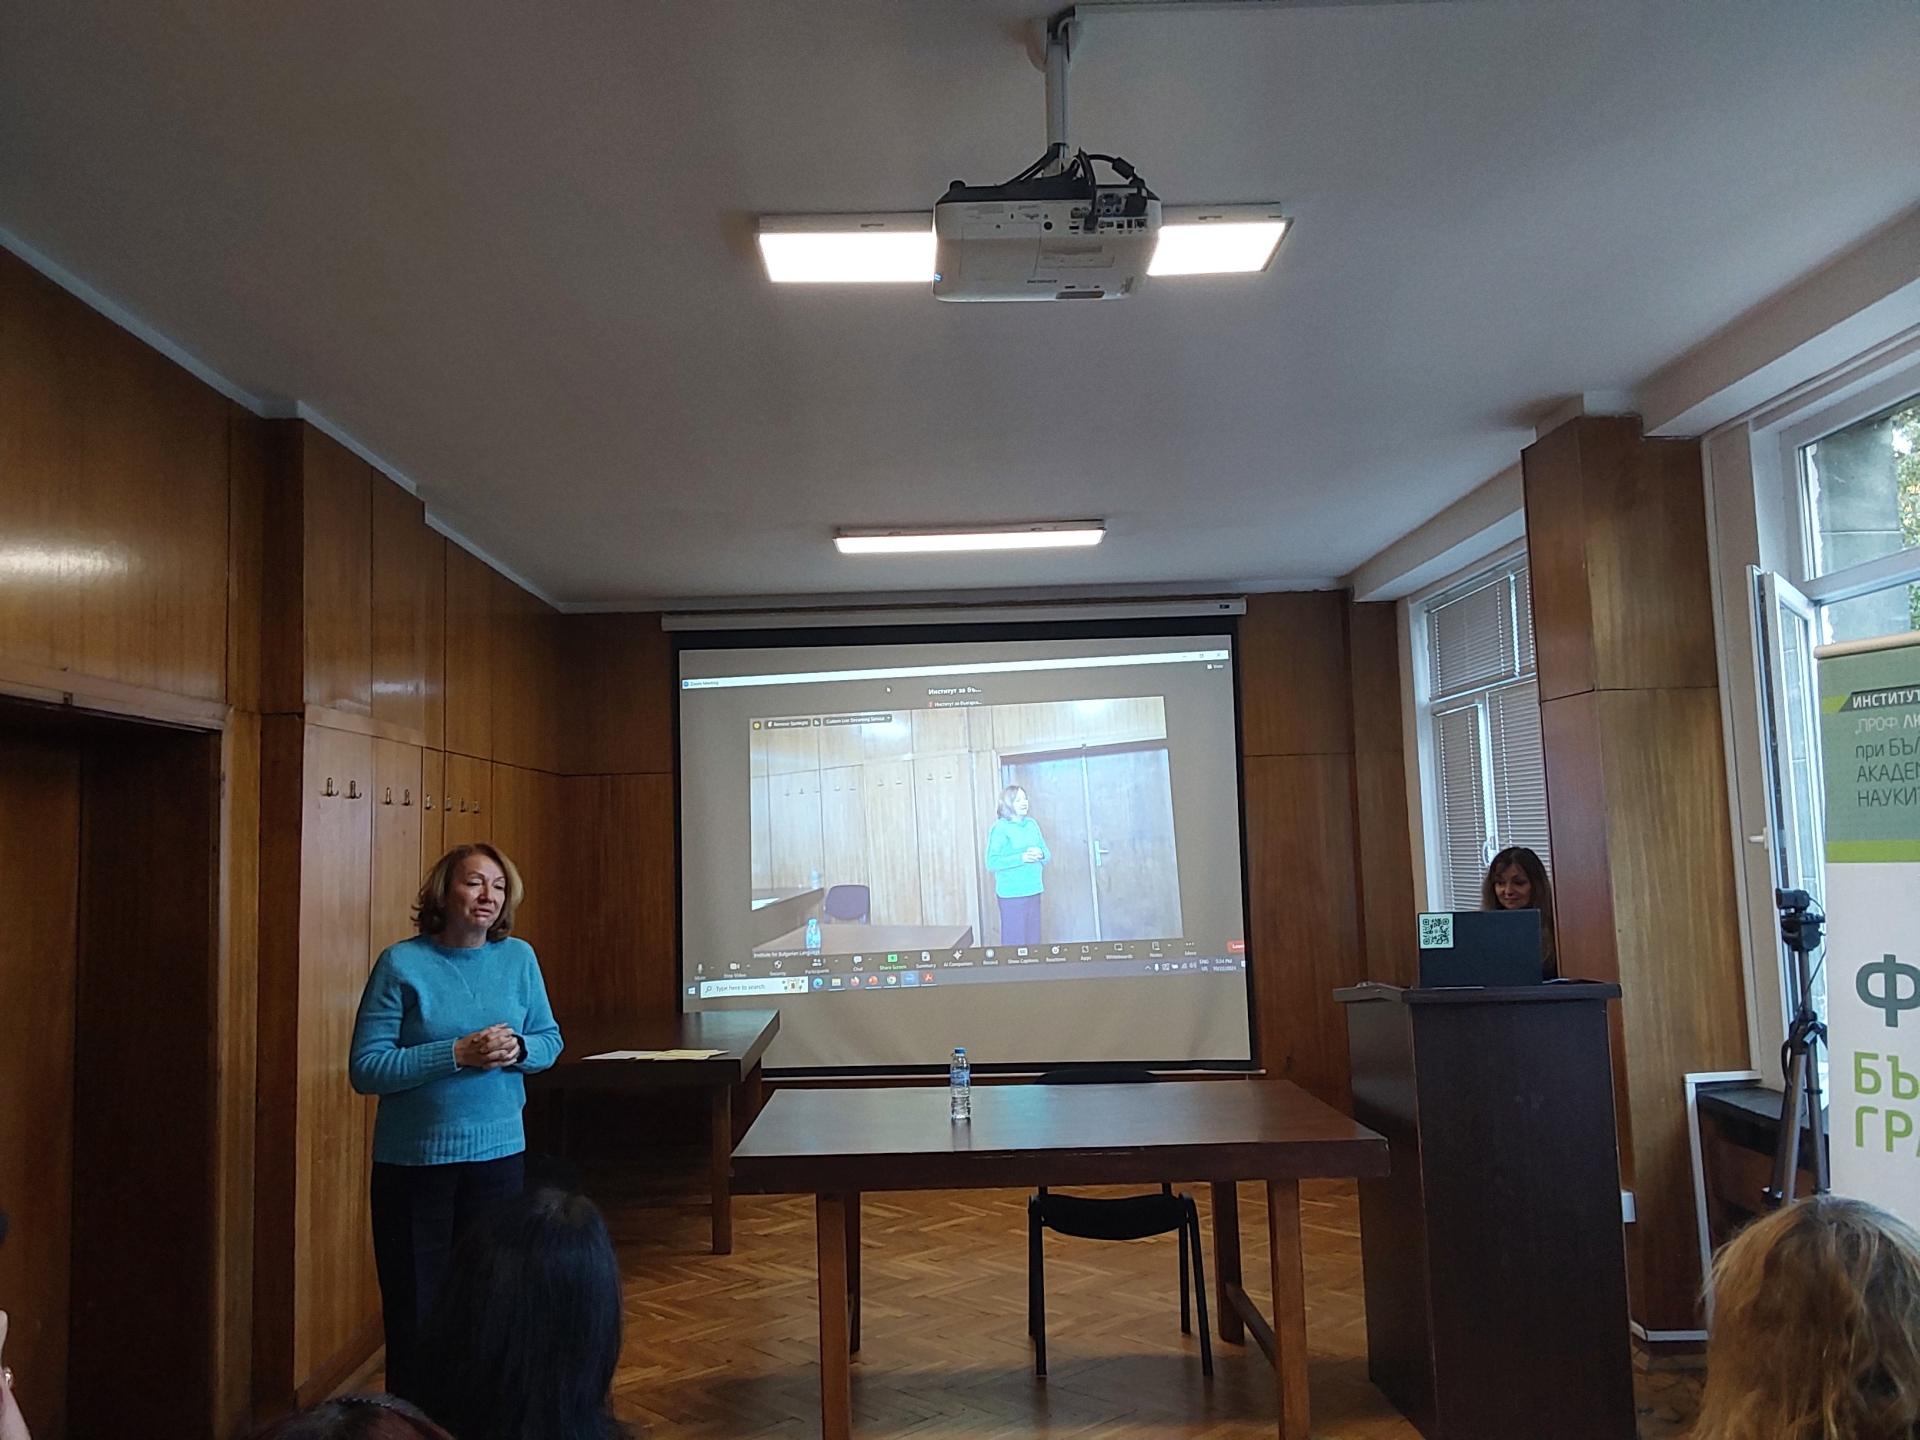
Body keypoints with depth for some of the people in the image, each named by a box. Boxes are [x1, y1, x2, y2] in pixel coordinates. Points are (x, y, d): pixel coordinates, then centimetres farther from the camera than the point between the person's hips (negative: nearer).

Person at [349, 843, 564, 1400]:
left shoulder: (518, 958, 0)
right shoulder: (402, 964, -11)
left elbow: (550, 1039, 9)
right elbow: (365, 1068, -14)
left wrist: (518, 1050, -14)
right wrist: (457, 1054, -23)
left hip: (499, 1152, 3)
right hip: (413, 1161, -3)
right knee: (416, 1308, 10)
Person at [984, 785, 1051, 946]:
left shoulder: (1032, 824, 9)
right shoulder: (1000, 828, -9)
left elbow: (1047, 854, 14)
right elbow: (992, 862, -15)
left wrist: (1041, 854, -10)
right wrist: (1021, 858, -22)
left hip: (1033, 890, 6)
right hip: (1011, 893, -6)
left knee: (1033, 938, 12)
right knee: (1014, 940, -3)